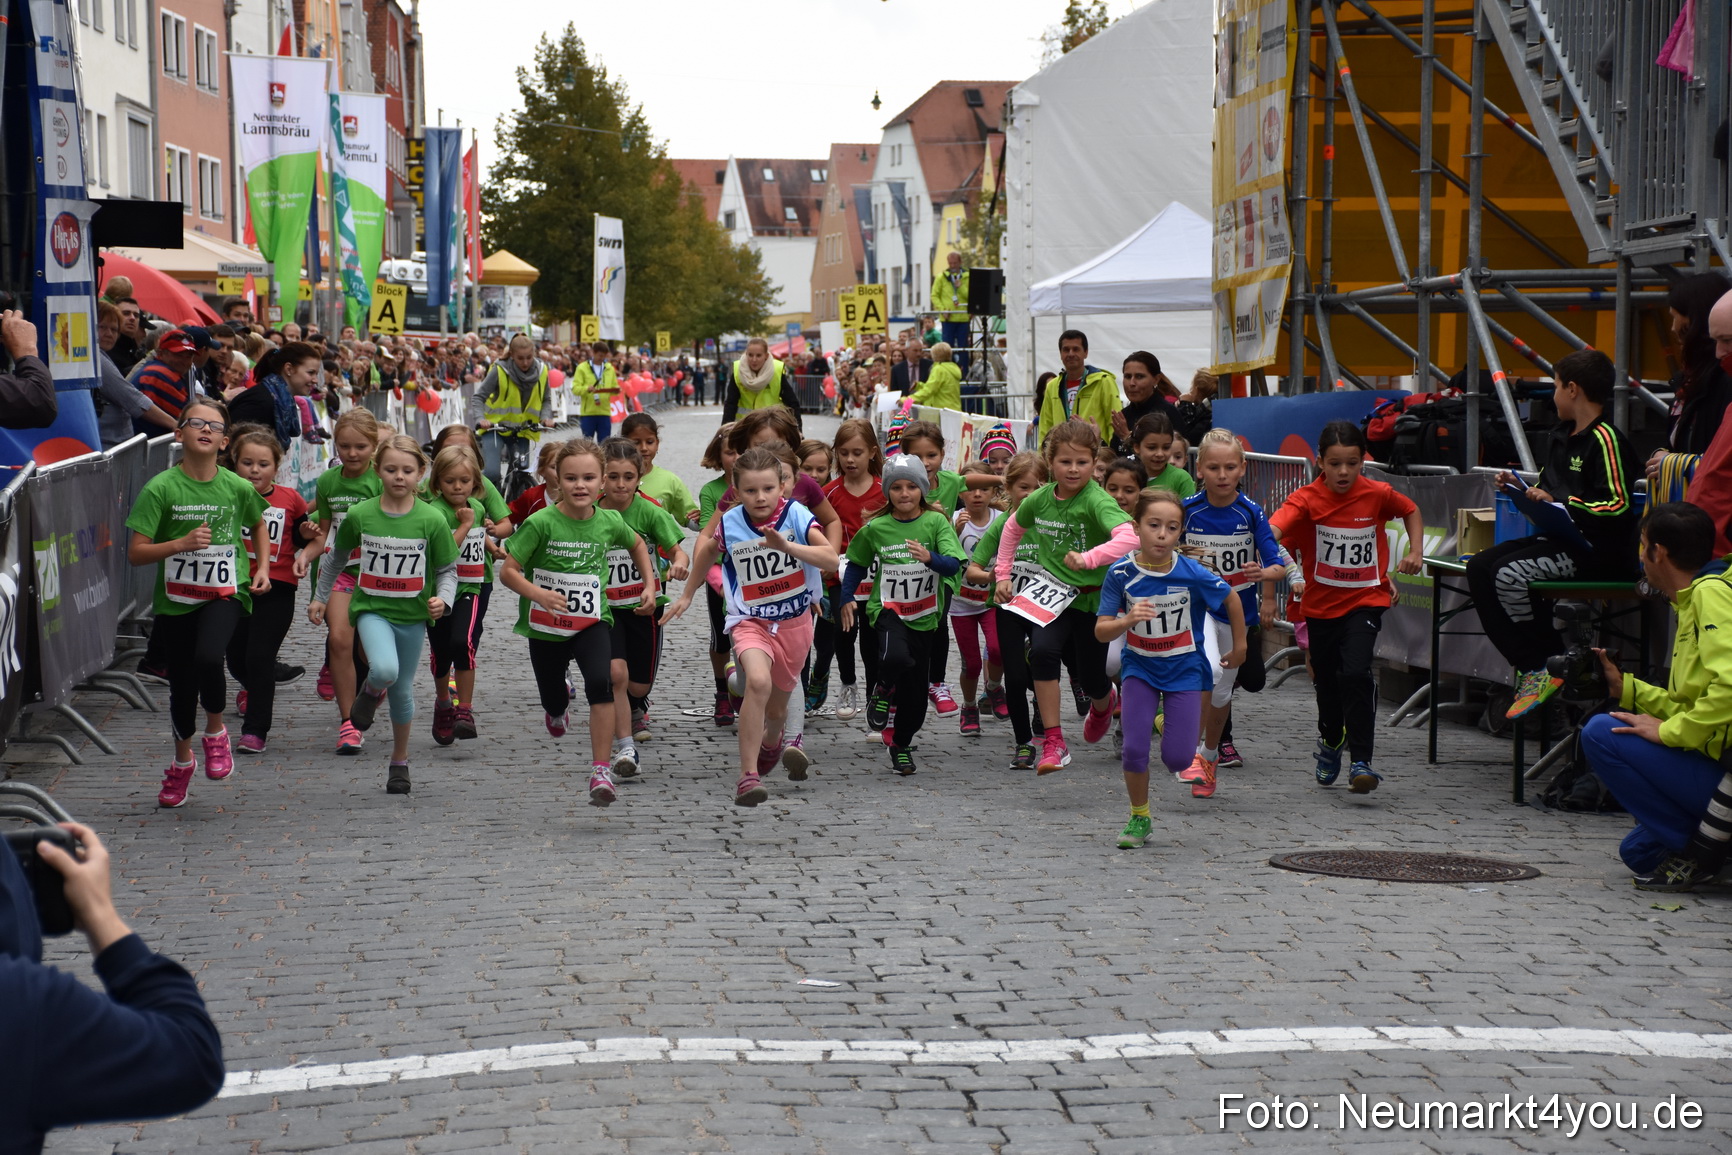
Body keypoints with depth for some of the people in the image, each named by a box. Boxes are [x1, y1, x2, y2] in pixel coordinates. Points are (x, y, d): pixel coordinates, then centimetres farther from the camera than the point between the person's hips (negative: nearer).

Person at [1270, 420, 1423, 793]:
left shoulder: (1377, 494, -8)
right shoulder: (1307, 499, -13)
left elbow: (1411, 511, 14)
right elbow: (1275, 528, -31)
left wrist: (1415, 552, 2)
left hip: (1365, 599, -1)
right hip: (1321, 604, 1)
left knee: (1355, 673, -20)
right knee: (1326, 679, 16)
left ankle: (1361, 761, -16)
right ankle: (1330, 741, 45)